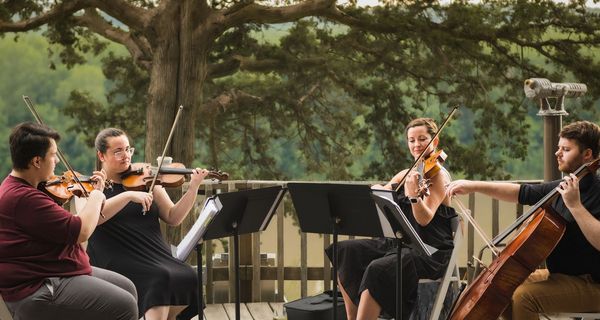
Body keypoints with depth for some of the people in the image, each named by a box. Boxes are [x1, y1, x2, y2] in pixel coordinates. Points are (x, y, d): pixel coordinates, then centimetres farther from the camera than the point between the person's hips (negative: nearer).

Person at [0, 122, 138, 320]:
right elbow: (81, 232, -23)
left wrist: (95, 193, 10)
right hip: (37, 292, -11)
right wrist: (96, 197, -6)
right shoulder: (24, 198, -25)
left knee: (127, 288, 13)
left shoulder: (17, 187, 10)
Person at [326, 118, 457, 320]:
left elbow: (424, 219, -19)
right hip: (400, 242, 8)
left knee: (377, 269, -32)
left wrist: (413, 195, -38)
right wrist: (376, 190, -8)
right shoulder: (406, 174, 16)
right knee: (345, 251, -9)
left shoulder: (439, 175, -7)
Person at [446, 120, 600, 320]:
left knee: (523, 296, -26)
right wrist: (474, 186, 9)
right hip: (558, 274, 10)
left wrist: (575, 205, -31)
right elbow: (519, 193, 15)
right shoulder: (560, 188, 9)